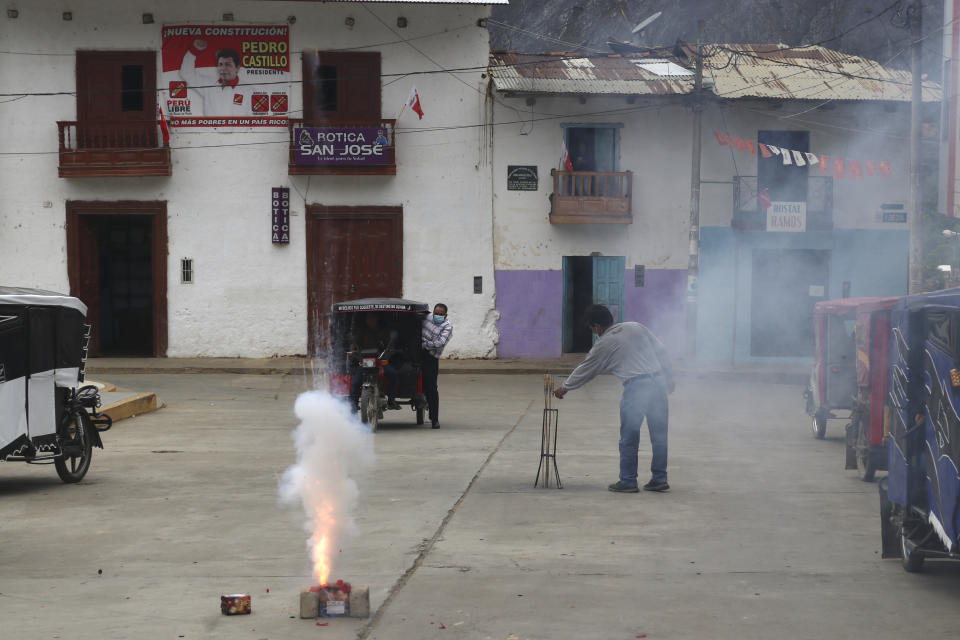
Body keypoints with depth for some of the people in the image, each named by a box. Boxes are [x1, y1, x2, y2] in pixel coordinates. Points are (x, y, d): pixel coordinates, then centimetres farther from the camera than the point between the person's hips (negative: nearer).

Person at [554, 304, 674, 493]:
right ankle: (659, 479, 15)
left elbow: (585, 371, 15)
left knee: (629, 437, 5)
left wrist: (565, 388, 30)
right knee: (659, 435, 11)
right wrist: (669, 381, 18)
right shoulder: (636, 327, 15)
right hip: (658, 381, 5)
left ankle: (628, 481, 10)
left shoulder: (604, 345, 4)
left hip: (636, 386, -5)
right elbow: (661, 352, 13)